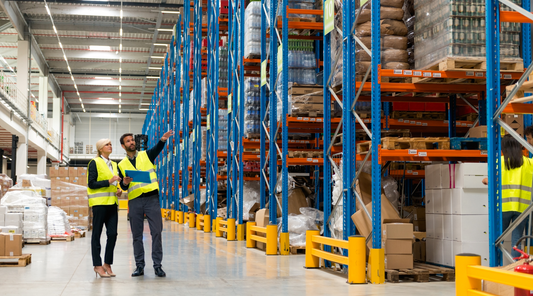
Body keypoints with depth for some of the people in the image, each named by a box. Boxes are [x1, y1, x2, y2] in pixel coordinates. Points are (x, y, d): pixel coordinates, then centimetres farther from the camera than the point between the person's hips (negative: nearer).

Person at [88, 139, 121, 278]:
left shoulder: (113, 164, 20)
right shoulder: (94, 163, -2)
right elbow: (91, 184, -9)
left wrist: (118, 190, 10)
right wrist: (109, 182, -17)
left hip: (112, 203, 6)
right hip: (99, 202, -6)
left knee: (112, 234, 0)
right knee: (96, 234, 0)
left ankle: (107, 264, 10)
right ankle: (97, 265, 4)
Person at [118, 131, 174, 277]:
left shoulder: (146, 155, 9)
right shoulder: (122, 165, 13)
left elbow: (157, 149, -13)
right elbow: (123, 187, 9)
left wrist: (163, 139, -35)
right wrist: (125, 182, -15)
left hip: (152, 198, -2)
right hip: (134, 201, 2)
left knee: (156, 232, -5)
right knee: (137, 235, 5)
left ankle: (157, 265, 1)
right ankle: (139, 266, 12)